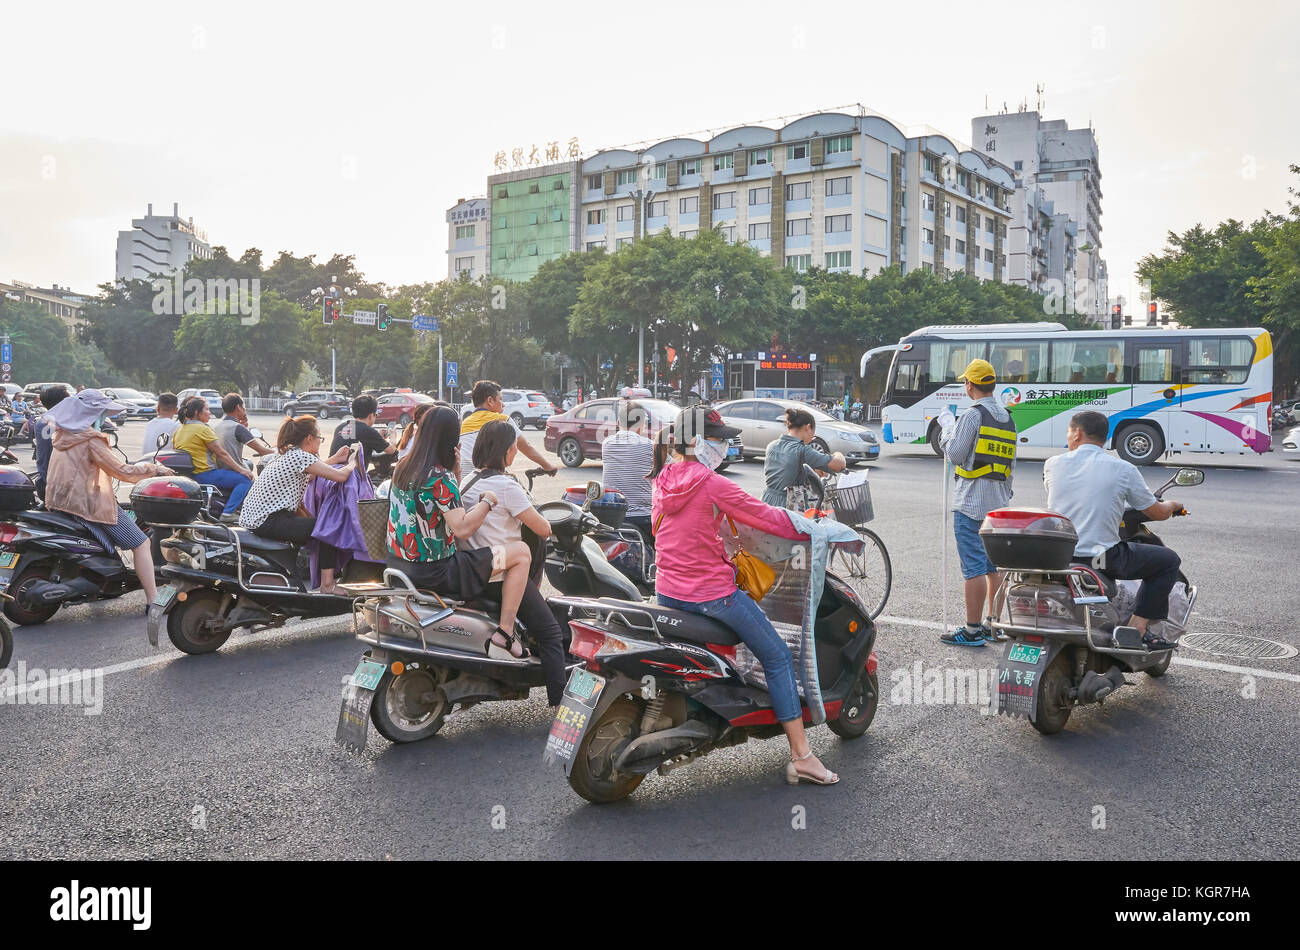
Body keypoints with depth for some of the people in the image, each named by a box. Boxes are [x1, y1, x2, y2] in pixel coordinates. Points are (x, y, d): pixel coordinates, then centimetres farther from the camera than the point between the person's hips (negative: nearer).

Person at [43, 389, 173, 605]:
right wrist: (154, 469, -5)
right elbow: (122, 471, -16)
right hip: (87, 503, -9)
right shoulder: (90, 439, -14)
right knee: (141, 543, -4)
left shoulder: (63, 434, 13)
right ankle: (153, 601, -9)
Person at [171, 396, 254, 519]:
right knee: (245, 479, -12)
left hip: (187, 475, 10)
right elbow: (221, 454, -14)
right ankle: (227, 513, -21)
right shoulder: (203, 428, -12)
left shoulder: (178, 430, 13)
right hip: (204, 474, -10)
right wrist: (240, 469, -11)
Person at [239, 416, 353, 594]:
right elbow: (341, 476, -15)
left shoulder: (287, 454, 15)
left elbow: (308, 475, 32)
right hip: (267, 522, -11)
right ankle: (327, 584, -4)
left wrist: (335, 459, 29)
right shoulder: (301, 456, -15)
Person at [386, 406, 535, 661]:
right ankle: (504, 635, -4)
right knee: (521, 552, -4)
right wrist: (488, 501, -11)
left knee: (464, 550, 37)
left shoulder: (402, 468, 7)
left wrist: (454, 471, 5)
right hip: (434, 571, -9)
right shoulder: (441, 478, -20)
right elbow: (462, 528, -26)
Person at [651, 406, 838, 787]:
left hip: (667, 591, 8)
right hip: (711, 593, -8)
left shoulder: (662, 480, 7)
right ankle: (801, 756, 3)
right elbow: (764, 516, -11)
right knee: (778, 658, 4)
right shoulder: (713, 484, -16)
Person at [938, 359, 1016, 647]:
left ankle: (972, 630, -4)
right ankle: (994, 623, 20)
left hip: (971, 501, -8)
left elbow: (954, 454, -11)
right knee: (996, 564, 13)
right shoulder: (1008, 419, 13)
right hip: (1000, 501, 8)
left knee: (974, 566, -7)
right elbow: (1011, 463, 16)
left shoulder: (972, 415, -12)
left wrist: (947, 425, 3)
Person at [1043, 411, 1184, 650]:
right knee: (1169, 560, 15)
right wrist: (1172, 505, 31)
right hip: (1101, 557, -4)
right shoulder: (1123, 469, -4)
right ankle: (1137, 628, 6)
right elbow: (1157, 513, 5)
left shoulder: (1052, 464, 2)